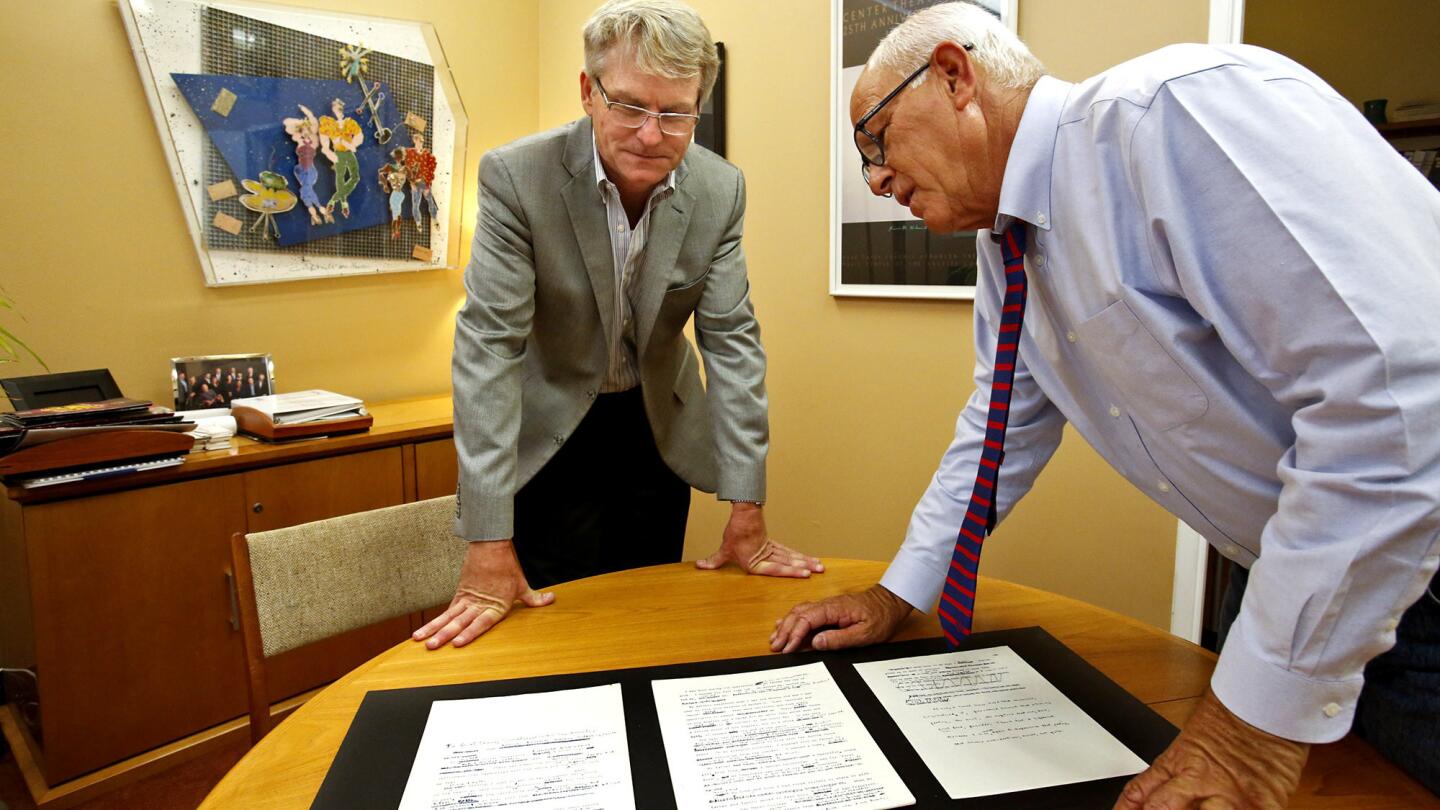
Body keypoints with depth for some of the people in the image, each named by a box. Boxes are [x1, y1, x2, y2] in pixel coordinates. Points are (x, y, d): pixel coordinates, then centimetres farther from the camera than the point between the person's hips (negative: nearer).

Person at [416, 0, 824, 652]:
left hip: (659, 428, 3)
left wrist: (746, 512, -11)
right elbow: (489, 343, -24)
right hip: (552, 432, -3)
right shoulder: (515, 176, -22)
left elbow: (731, 340, -10)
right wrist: (490, 547, -27)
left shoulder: (720, 190, -13)